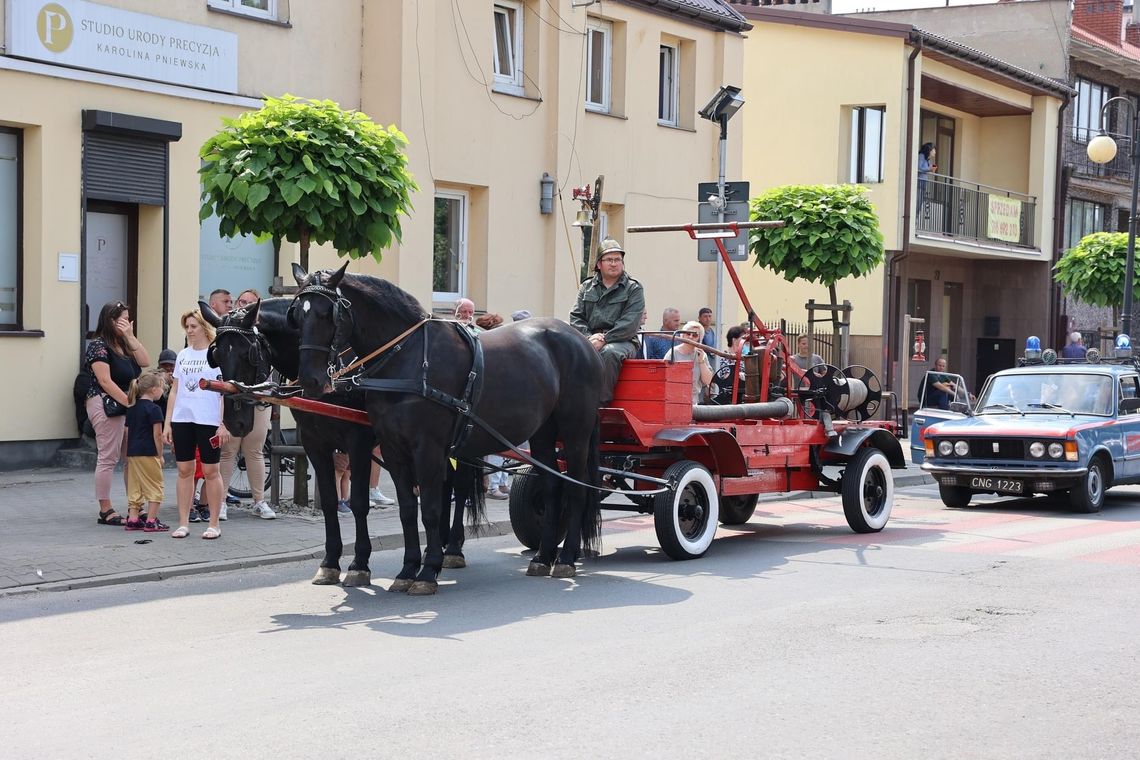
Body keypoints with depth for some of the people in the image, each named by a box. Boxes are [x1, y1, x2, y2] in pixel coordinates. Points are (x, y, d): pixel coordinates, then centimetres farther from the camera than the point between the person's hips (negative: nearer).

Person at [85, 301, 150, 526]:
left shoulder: (123, 345, 17)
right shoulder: (99, 346, -8)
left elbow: (145, 362, 4)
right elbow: (105, 381, -15)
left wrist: (130, 336, -1)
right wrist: (129, 403, -19)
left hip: (127, 404, 8)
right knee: (108, 459, -6)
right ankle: (105, 511, -2)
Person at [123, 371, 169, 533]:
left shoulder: (132, 408, 13)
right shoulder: (154, 409, -10)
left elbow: (128, 432, 15)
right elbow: (157, 435, -12)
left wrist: (129, 453, 20)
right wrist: (160, 455, -5)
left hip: (132, 453, 8)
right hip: (148, 454, -8)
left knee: (135, 487, 13)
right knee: (155, 487, 0)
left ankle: (132, 519, 13)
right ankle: (151, 522, -2)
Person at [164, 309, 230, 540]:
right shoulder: (183, 355, 13)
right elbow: (174, 390, 16)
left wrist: (224, 424, -12)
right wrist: (167, 423, 10)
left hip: (208, 421, -5)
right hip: (182, 419, 5)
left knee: (210, 471, 1)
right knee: (184, 470, 6)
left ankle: (214, 524, 8)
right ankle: (183, 523, 11)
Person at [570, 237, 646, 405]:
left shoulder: (634, 289, 7)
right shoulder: (587, 287, 19)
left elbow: (629, 324, -6)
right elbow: (575, 316, 10)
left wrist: (604, 339, -16)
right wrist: (589, 337, -10)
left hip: (622, 341, -3)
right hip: (590, 339, 3)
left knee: (609, 352, -38)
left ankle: (602, 403, -34)